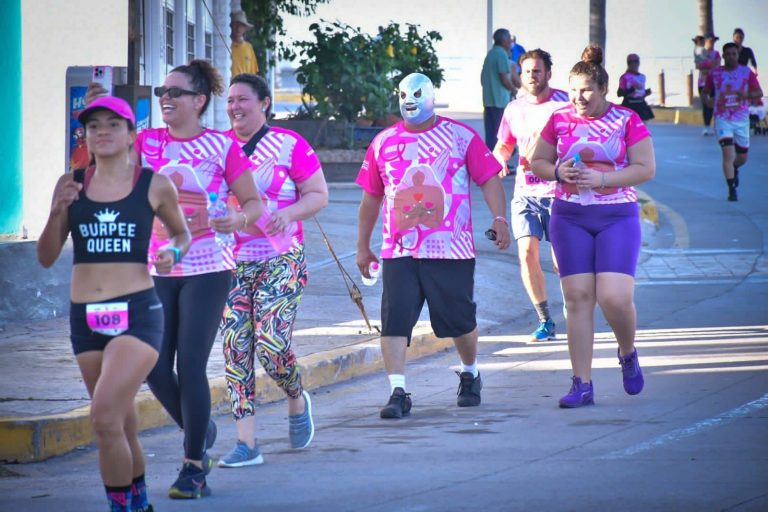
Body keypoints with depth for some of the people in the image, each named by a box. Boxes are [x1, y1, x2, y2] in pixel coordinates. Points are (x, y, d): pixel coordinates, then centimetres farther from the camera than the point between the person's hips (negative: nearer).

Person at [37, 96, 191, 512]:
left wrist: (172, 252, -5)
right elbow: (46, 257, 7)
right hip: (85, 317, 4)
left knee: (105, 419, -19)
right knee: (122, 423, 15)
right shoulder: (71, 185, 6)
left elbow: (182, 233, 17)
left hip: (138, 313, -4)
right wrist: (57, 212, -9)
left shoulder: (155, 186, -1)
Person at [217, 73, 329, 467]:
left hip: (280, 262, -4)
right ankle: (246, 443, -1)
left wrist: (289, 213, -17)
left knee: (271, 344, -14)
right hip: (231, 263, 4)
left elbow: (319, 195, 0)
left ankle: (297, 400, 20)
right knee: (235, 348, -5)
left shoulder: (289, 145, -2)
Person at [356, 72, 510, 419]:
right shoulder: (383, 143, 12)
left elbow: (489, 179, 1)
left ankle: (470, 374, 33)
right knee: (394, 319, -12)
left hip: (451, 249, -2)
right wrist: (363, 245, 19)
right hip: (399, 251, 2)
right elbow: (372, 196, 18)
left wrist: (499, 218, -14)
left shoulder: (460, 137, 4)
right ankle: (398, 392, -12)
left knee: (459, 318, 6)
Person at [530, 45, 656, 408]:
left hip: (618, 217, -2)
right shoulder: (559, 120, 6)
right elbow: (537, 162, 13)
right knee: (578, 297, -3)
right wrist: (558, 172, -9)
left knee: (615, 297, -13)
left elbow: (646, 169, -6)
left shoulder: (626, 120, -2)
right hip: (570, 218, 2)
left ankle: (628, 354, 20)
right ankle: (582, 384, 1)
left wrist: (602, 178, -17)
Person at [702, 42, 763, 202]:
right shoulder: (715, 74, 1)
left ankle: (734, 169, 48)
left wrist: (747, 95, -22)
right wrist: (708, 101, -12)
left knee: (742, 157, 11)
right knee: (728, 153, -16)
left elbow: (759, 93, -1)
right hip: (723, 119, -2)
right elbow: (705, 92, 11)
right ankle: (732, 189, -12)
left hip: (742, 119, 2)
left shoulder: (746, 72, 0)